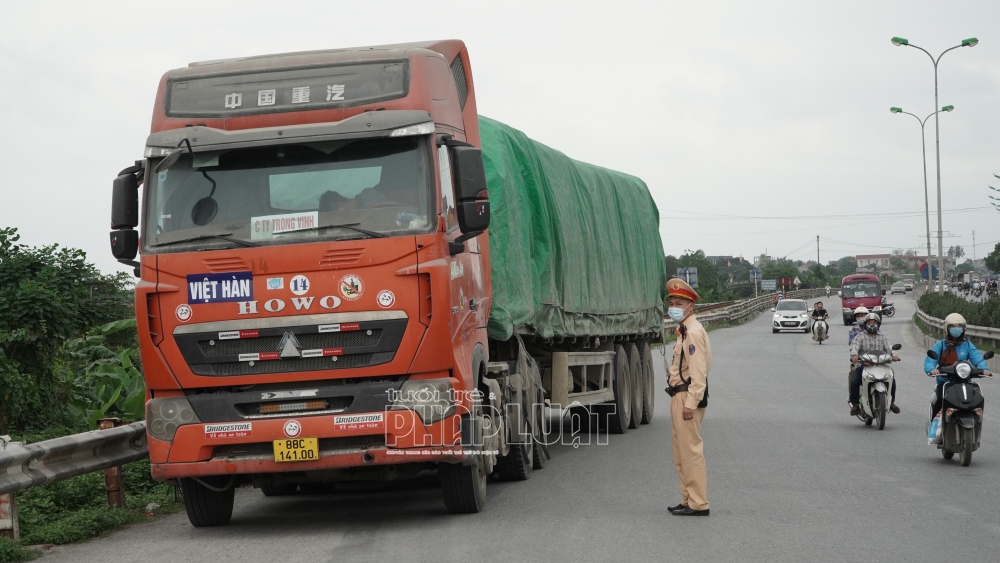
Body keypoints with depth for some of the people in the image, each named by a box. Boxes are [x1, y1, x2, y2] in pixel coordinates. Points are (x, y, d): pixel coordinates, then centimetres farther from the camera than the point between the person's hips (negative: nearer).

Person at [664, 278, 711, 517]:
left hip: (688, 397, -11)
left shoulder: (693, 332, -15)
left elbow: (698, 371, -22)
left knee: (691, 450, -10)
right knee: (681, 451, 15)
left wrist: (691, 403, -25)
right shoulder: (683, 331, 19)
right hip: (679, 396, 11)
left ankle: (698, 503, -9)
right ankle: (689, 499, 21)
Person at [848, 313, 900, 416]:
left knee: (892, 380, -17)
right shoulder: (860, 337, 9)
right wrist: (854, 355, -32)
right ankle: (855, 404, -8)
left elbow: (888, 347, 1)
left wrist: (893, 355, -22)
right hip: (863, 365, -2)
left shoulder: (882, 337, 17)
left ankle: (891, 402, 4)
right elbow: (854, 346, -9)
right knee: (854, 381, -26)